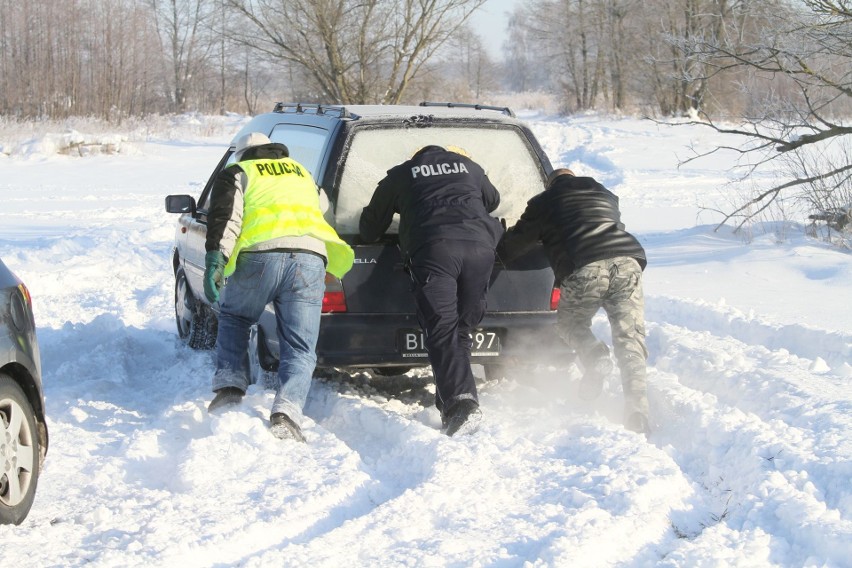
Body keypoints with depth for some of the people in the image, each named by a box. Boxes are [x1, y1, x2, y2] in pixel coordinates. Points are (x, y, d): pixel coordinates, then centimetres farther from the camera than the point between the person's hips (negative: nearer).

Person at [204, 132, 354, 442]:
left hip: (259, 255, -2)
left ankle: (229, 387, 11)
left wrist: (215, 256, -7)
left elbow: (225, 214, 3)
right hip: (309, 257, 2)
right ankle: (287, 411, -16)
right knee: (300, 349, 5)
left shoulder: (237, 173, 20)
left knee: (233, 320, 26)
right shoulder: (301, 173, 34)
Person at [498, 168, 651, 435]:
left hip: (584, 269, -3)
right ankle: (637, 420, -12)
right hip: (628, 260, 3)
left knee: (570, 323, 23)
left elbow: (508, 250, 25)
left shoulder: (543, 202, 22)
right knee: (630, 342, 2)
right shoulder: (605, 195, 33)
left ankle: (594, 355, -8)